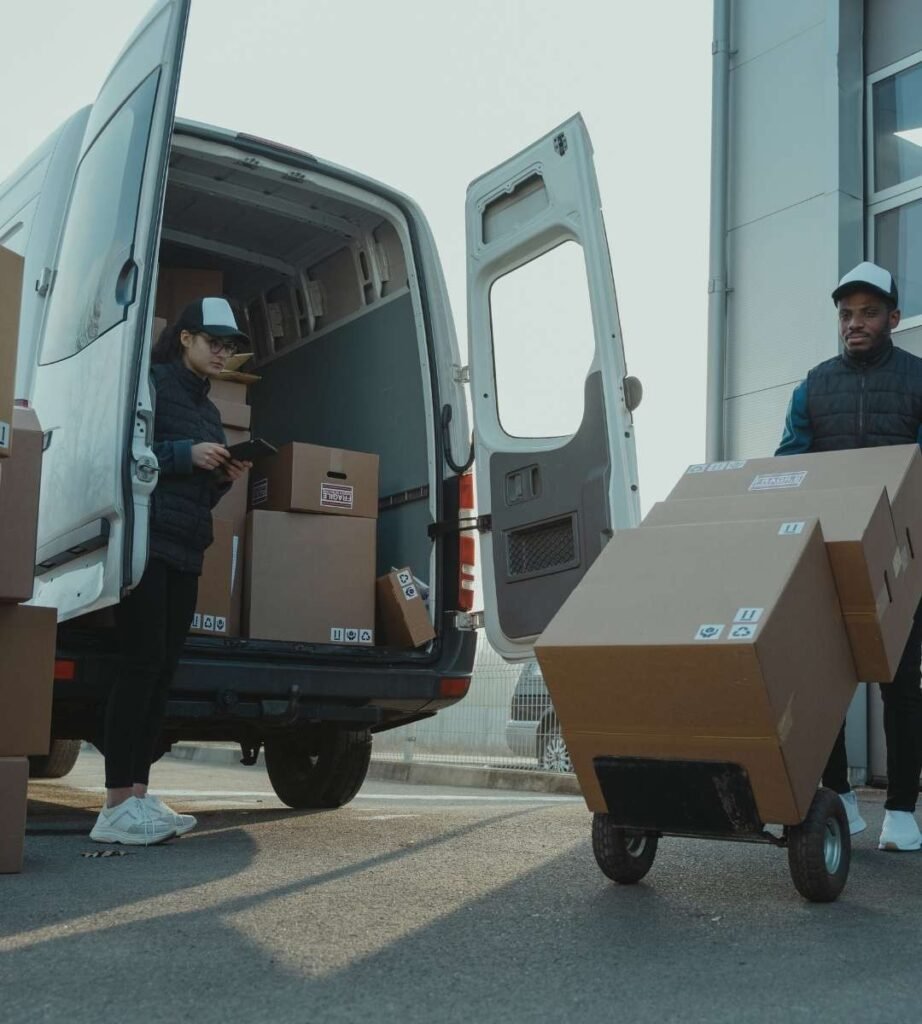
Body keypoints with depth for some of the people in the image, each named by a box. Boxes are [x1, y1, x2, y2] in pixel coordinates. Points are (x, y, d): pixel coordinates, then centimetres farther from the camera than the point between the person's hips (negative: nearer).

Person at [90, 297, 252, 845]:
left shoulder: (208, 409, 23)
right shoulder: (152, 382, -1)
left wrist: (223, 478, 5)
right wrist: (185, 453, -16)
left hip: (185, 552, 8)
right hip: (146, 541, -8)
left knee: (163, 670, 3)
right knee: (143, 663, -13)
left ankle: (139, 794, 4)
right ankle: (117, 807, -12)